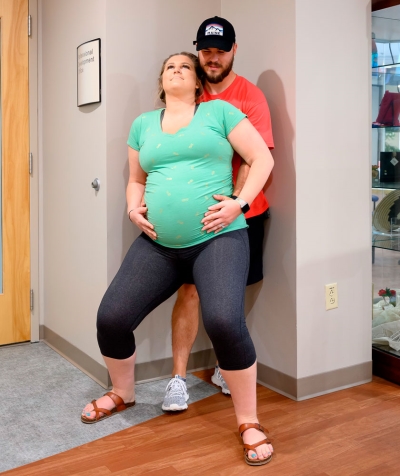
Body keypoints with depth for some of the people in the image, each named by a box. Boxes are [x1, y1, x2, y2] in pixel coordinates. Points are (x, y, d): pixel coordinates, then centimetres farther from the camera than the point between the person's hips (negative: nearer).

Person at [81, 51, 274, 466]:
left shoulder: (219, 111, 6)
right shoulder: (143, 123, 17)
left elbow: (262, 158, 3)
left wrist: (240, 202, -9)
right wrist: (133, 208, 5)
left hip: (217, 237, -4)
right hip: (158, 243, 5)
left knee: (224, 322, -27)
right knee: (111, 318, -3)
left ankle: (249, 422, -4)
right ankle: (122, 394, 29)